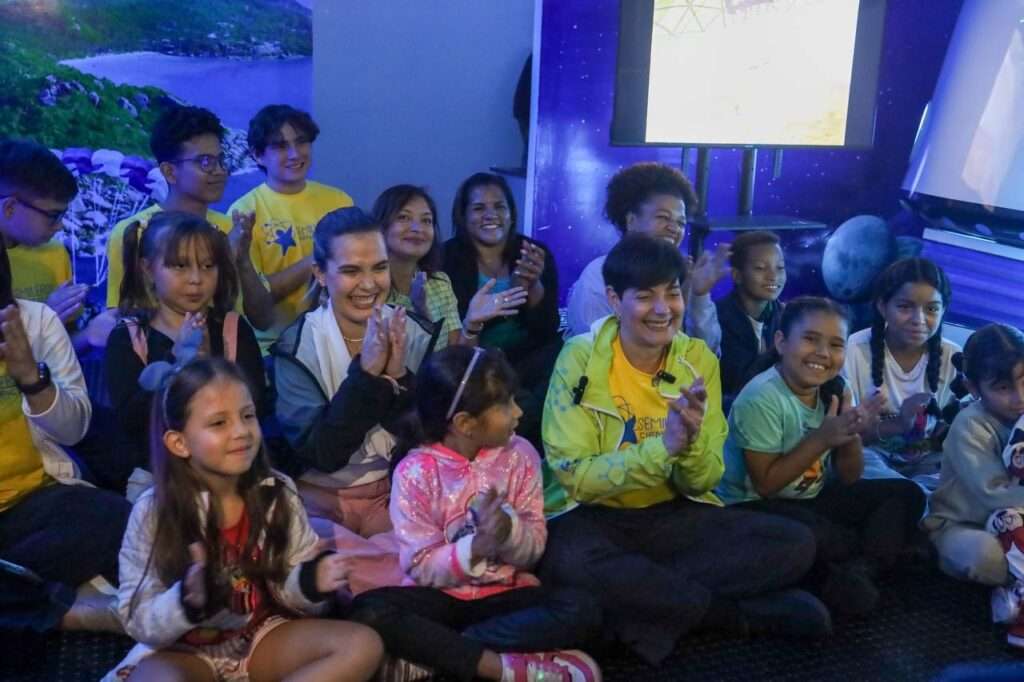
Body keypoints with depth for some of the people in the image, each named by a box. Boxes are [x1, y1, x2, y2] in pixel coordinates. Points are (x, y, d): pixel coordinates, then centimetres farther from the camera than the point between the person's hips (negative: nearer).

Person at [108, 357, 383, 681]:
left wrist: (311, 582, -22)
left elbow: (287, 592, 0)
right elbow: (139, 623, -12)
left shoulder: (277, 494, -8)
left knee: (363, 646, -18)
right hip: (184, 650, -4)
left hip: (262, 635, 4)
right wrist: (187, 602, -33)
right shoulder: (153, 511, -15)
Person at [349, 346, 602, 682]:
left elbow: (533, 550, -2)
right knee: (369, 611, -31)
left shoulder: (519, 455, -4)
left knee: (581, 609, -25)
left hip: (504, 593, 2)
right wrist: (476, 545, -30)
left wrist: (508, 529, -25)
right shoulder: (416, 471, -12)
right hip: (440, 597, -2)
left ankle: (433, 651, -24)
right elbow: (422, 567, -12)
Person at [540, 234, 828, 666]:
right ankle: (742, 612, -19)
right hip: (593, 515, -3)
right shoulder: (581, 358, -13)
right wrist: (662, 446, -29)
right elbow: (574, 478, -17)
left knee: (794, 545, -14)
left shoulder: (698, 359, -1)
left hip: (674, 514, 4)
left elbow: (702, 483, -1)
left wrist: (691, 441, -24)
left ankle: (636, 596, -18)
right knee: (571, 562, -38)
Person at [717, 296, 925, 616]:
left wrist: (851, 435, -18)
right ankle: (879, 553, -8)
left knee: (905, 494, 1)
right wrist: (823, 438, -24)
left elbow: (848, 479, 4)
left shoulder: (835, 390, -2)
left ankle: (858, 569, -17)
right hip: (755, 507, -7)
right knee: (805, 534, -38)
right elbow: (765, 483, -20)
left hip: (813, 500, 8)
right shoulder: (761, 398, -22)